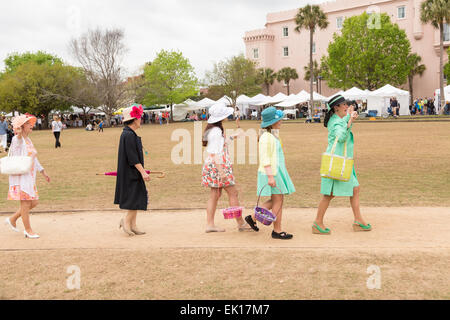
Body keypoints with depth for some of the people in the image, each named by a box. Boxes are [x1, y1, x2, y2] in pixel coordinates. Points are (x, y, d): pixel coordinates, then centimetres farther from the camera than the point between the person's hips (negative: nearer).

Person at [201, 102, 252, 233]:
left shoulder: (212, 129, 13)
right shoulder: (216, 131, -18)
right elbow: (215, 153, -22)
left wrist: (231, 138, 27)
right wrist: (221, 172, -25)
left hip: (213, 165, 10)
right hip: (218, 165, -10)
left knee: (215, 195, 11)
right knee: (233, 193, -2)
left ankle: (210, 224, 14)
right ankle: (241, 223, 6)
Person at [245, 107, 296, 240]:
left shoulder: (273, 136, 15)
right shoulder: (266, 137, -16)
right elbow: (265, 159, -20)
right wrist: (270, 176, -24)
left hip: (277, 171, 10)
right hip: (271, 173, -10)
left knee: (277, 200, 13)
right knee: (278, 200, -4)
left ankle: (253, 218, 20)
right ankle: (277, 231, 6)